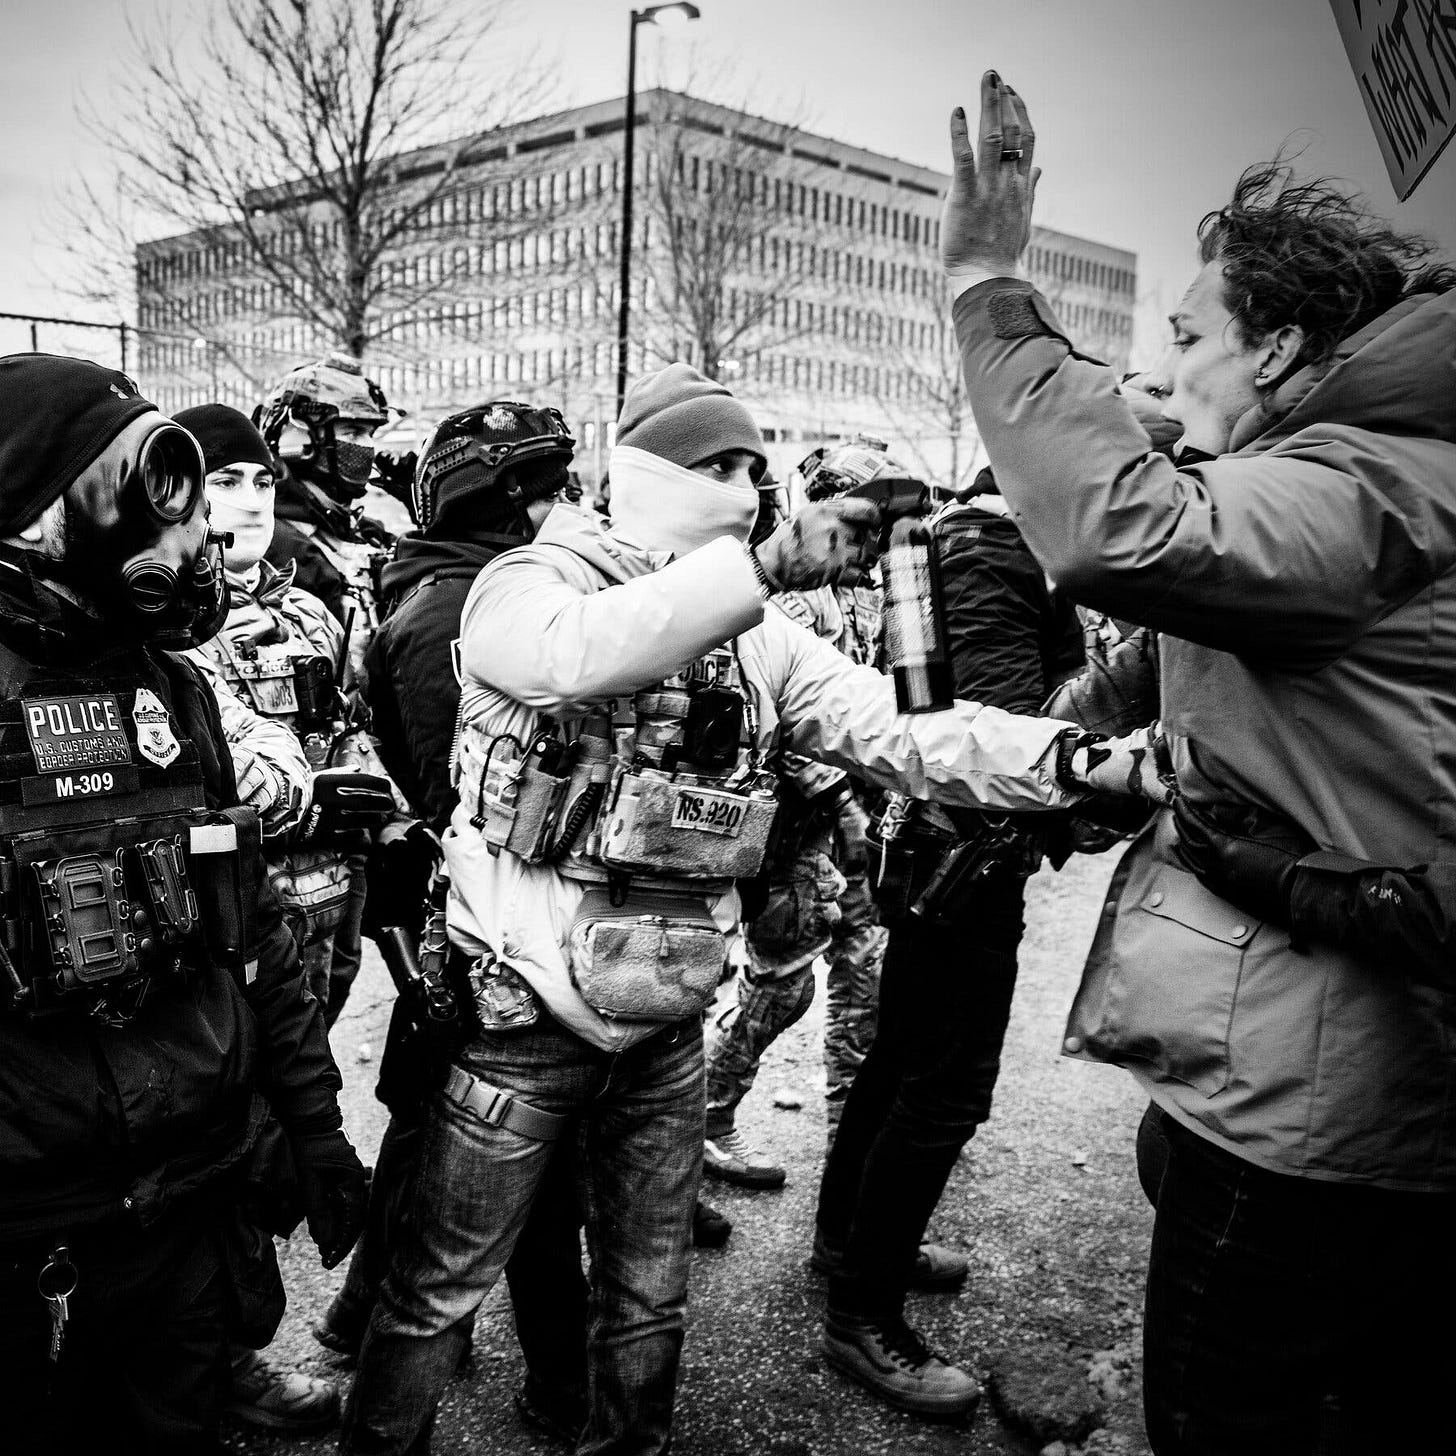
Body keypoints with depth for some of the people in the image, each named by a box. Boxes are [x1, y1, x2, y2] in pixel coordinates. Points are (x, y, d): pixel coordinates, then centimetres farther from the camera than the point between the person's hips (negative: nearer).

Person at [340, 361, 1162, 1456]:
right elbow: (580, 653, -34)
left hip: (667, 1026, 5)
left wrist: (1082, 759, -18)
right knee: (440, 1295, 11)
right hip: (525, 1016, -4)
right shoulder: (530, 582, -10)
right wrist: (766, 563, -40)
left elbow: (904, 736, -5)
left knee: (650, 1298, 20)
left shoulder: (758, 637, 4)